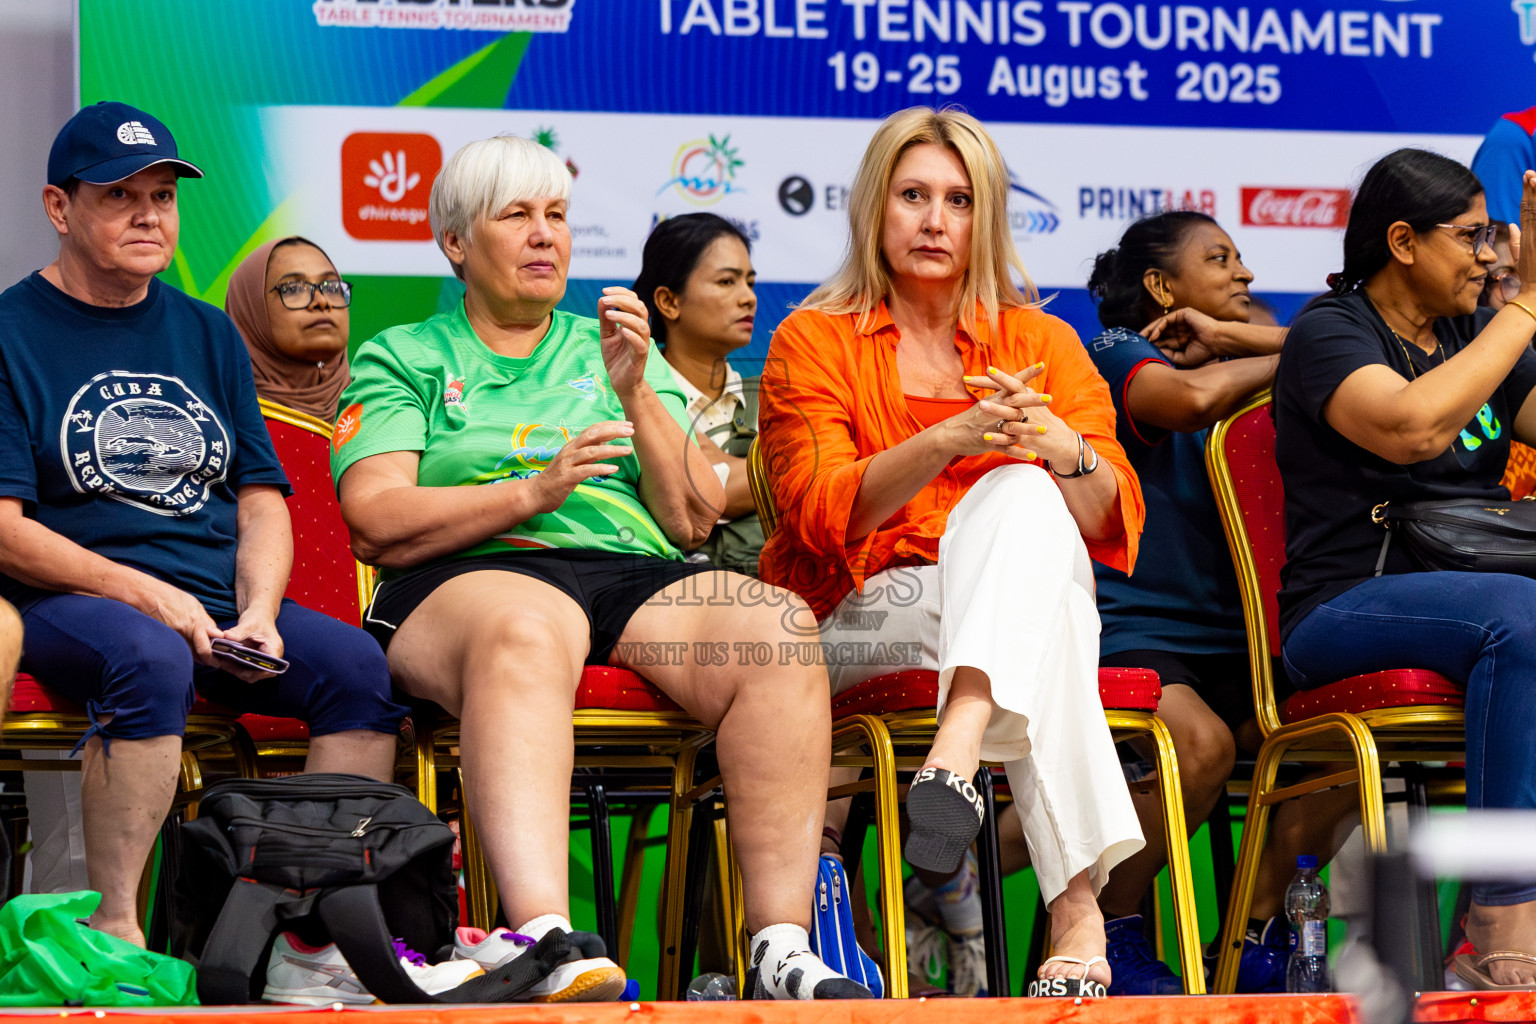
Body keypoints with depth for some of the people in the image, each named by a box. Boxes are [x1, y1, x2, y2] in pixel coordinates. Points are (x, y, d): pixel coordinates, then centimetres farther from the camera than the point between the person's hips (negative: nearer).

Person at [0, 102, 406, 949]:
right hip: (72, 600, -5)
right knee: (149, 657, -38)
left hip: (219, 600, 5)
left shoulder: (207, 337, 20)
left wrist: (257, 613, -5)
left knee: (358, 663, -20)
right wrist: (146, 594, -16)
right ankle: (112, 927, -35)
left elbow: (260, 499, 16)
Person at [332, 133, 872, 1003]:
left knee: (777, 629, -29)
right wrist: (532, 491, -8)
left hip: (638, 574, 3)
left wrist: (637, 393, 1)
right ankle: (544, 940, -58)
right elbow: (376, 525, 2)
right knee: (525, 632, -41)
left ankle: (782, 947, -36)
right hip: (473, 575, -3)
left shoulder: (615, 351, 28)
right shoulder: (402, 360, 19)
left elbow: (695, 520, 15)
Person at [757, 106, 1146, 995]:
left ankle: (958, 752, -55)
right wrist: (952, 438, -26)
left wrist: (1061, 447, -21)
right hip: (862, 618, -2)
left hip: (1030, 593, 2)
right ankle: (1077, 904, -47)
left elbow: (1114, 522, 3)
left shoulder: (1040, 343, 15)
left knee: (1023, 497, -33)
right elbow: (825, 515, -9)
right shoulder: (814, 340, 8)